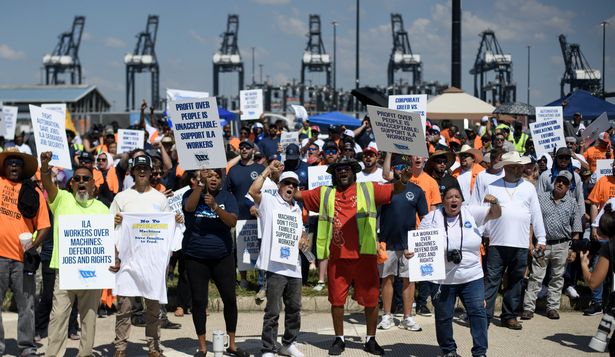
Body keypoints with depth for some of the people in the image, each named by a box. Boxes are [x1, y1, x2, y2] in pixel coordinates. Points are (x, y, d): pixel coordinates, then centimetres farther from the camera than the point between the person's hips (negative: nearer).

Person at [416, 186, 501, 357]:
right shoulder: (432, 218, -1)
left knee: (478, 312, -4)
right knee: (443, 316, 7)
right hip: (443, 279, -1)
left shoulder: (471, 213, 3)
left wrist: (494, 202, -21)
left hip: (472, 277, 1)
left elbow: (496, 214, 1)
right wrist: (411, 252, -17)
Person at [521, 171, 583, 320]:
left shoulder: (572, 203, 6)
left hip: (562, 246, 1)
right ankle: (528, 307, -1)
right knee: (536, 277, -3)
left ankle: (553, 307, 16)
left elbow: (576, 230, 7)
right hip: (542, 244, -1)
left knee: (557, 277, 8)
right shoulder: (541, 197, 4)